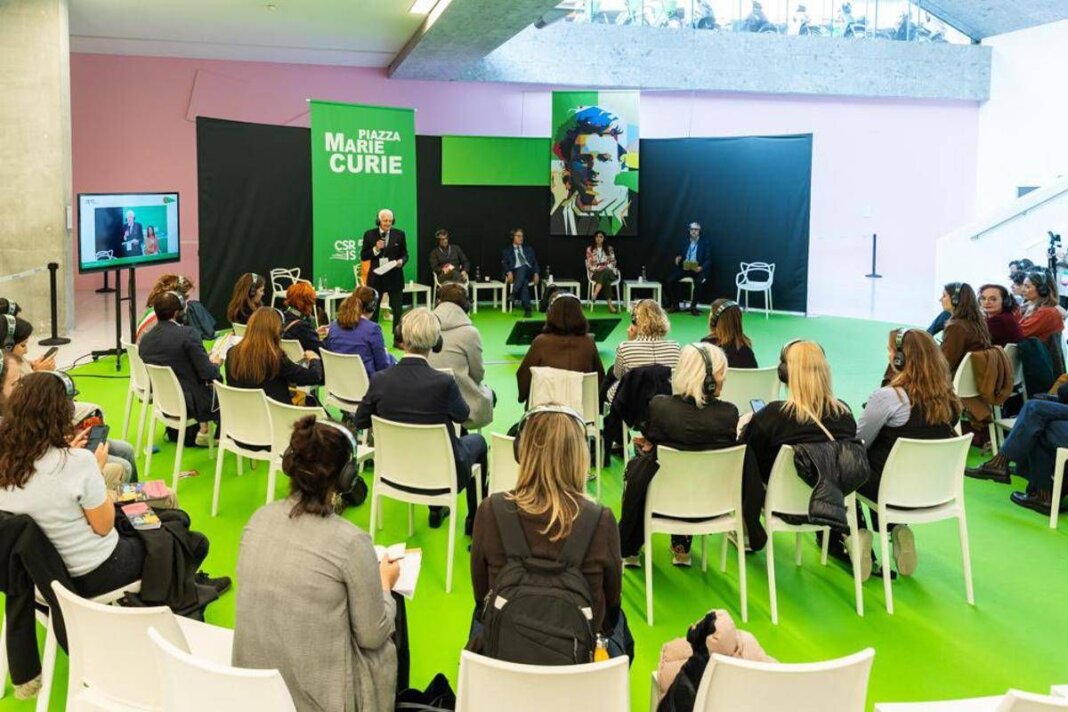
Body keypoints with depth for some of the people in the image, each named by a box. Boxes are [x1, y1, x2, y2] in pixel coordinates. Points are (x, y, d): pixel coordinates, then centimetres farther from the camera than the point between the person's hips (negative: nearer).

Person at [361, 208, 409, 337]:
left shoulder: (399, 234, 2)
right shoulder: (369, 234, 1)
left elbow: (405, 254, 7)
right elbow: (363, 256, 2)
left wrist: (401, 261, -15)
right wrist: (375, 249, -15)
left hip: (394, 277, 0)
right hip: (376, 277, 0)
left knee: (398, 310, 0)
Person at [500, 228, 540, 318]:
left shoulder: (529, 249, 26)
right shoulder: (506, 251, 18)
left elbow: (535, 262, 17)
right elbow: (504, 264, 5)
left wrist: (536, 274, -3)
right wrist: (509, 272, -17)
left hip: (528, 272, 2)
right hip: (515, 273, -2)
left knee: (523, 267, -38)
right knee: (524, 282, -38)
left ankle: (514, 294, -42)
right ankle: (527, 309, -41)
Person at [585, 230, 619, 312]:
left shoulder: (609, 249, 12)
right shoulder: (590, 249, 9)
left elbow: (613, 262, 8)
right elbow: (589, 264, 5)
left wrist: (605, 268, -11)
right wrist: (596, 269, -14)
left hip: (608, 271, 1)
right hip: (595, 273, -1)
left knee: (605, 272, -41)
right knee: (606, 280, -39)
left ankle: (594, 295, -51)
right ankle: (610, 304, -47)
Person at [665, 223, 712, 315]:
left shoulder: (705, 243, 6)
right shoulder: (685, 243, 16)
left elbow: (708, 260, 0)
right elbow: (680, 254, 20)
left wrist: (701, 267, -19)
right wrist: (678, 258, -6)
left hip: (698, 269, -4)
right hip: (684, 268, 4)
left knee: (698, 282, -37)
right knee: (669, 280, -20)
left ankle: (693, 306, -20)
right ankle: (675, 304, -6)